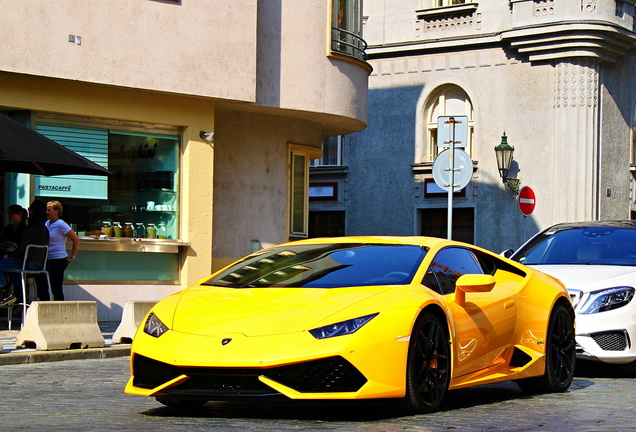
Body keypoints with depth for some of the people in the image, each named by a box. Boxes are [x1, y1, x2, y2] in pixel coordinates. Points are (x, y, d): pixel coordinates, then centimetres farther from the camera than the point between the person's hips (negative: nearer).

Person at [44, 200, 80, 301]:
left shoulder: (61, 225, -11)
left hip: (58, 261, -8)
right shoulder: (46, 223, 11)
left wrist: (72, 257, -11)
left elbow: (76, 239, -13)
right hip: (47, 260, 8)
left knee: (56, 289, -6)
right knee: (43, 289, 6)